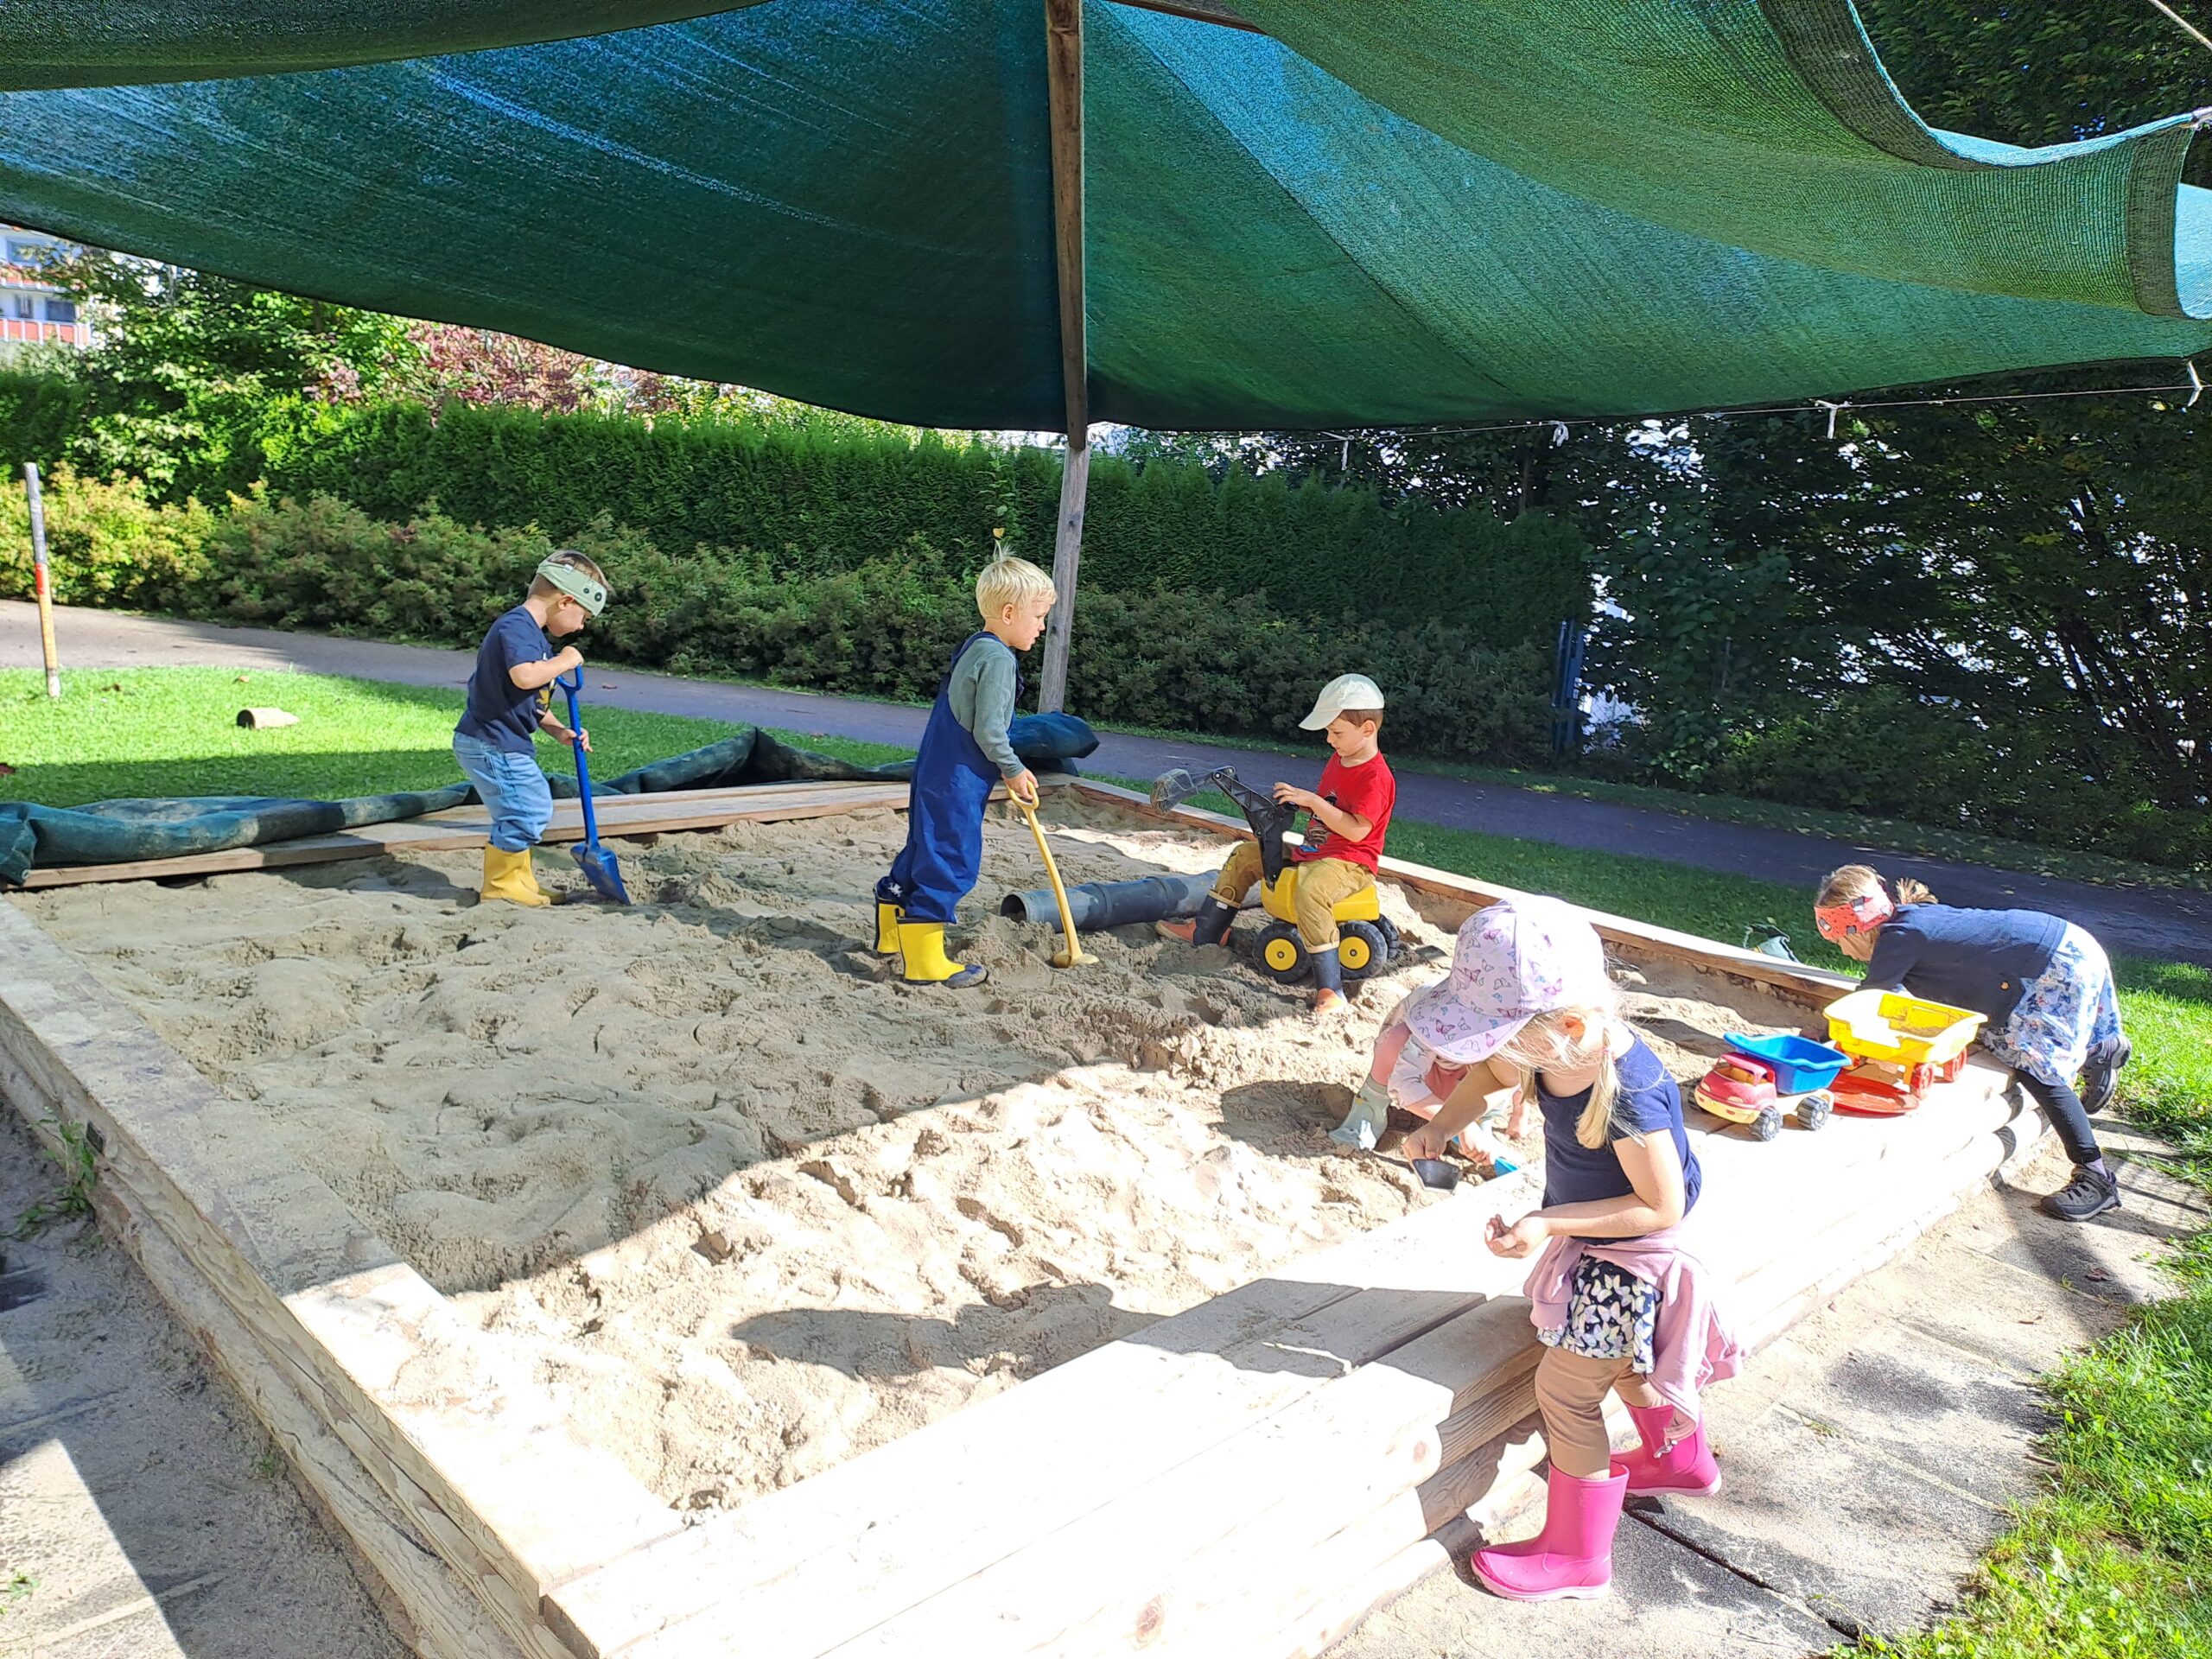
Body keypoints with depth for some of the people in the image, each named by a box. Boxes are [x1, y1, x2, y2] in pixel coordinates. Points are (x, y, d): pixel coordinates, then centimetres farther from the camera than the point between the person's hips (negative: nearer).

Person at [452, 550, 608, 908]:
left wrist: (558, 731, 9)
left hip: (507, 744, 11)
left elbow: (531, 702, 22)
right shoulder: (516, 627, -17)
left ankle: (521, 883, 32)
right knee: (524, 815, -10)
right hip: (491, 744, -11)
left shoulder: (531, 633, 17)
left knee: (534, 809, 19)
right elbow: (524, 677, -36)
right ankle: (500, 885, 6)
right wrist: (564, 661, -20)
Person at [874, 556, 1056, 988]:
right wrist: (1014, 770, -8)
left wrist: (1005, 770, 18)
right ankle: (925, 961, -3)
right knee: (951, 862, -6)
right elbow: (987, 730, -21)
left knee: (924, 849, 19)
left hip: (935, 771, 10)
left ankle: (891, 936, 32)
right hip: (957, 781, -10)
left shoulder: (972, 648, 14)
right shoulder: (997, 658, -16)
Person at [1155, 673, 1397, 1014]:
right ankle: (1204, 931, 20)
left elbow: (1356, 830, -27)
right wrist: (1298, 800, 2)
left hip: (1348, 862, -10)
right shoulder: (1337, 759, 10)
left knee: (1312, 892, -41)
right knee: (1243, 856, 12)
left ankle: (1330, 988, -36)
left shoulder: (1376, 777, -19)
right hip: (1312, 851, 10)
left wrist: (1313, 801, -26)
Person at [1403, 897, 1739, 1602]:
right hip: (1591, 1236, 8)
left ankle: (1576, 1557, 23)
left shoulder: (1627, 1095, -40)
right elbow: (1492, 1073, 4)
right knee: (1628, 1361, 29)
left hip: (1629, 1252, -8)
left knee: (1565, 1391, 3)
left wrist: (1548, 1225, -34)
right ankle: (1682, 1462, 57)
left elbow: (1662, 1206, -30)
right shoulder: (1558, 1042, -18)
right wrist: (1441, 1123, -7)